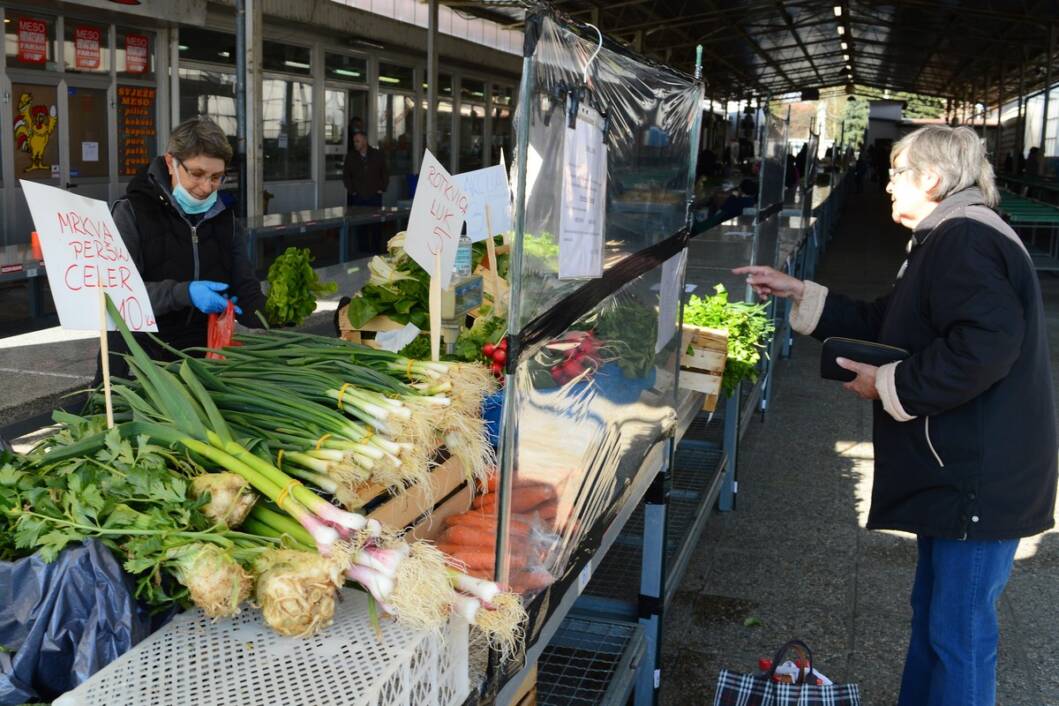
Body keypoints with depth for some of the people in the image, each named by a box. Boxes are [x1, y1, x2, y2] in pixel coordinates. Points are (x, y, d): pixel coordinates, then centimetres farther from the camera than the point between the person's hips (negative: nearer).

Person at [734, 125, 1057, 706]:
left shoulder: (964, 238, -18)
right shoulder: (949, 240, 18)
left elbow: (986, 343, -31)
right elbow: (884, 322, 23)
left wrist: (889, 384, -20)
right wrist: (798, 293, 17)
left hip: (978, 481, -11)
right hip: (954, 474, 11)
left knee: (959, 635, -1)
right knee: (932, 613, 22)